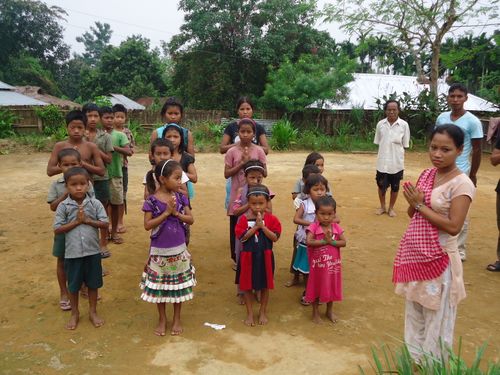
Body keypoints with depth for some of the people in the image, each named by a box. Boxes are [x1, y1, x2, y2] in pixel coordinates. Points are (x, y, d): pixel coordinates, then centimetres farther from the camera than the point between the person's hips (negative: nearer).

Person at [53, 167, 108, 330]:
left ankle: (93, 312, 33)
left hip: (92, 251, 1)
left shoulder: (95, 203, -6)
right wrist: (76, 222, -16)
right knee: (73, 285, 14)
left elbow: (105, 223, -7)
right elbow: (57, 229, -9)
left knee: (93, 283, 14)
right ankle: (74, 314, 34)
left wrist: (87, 220, -17)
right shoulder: (63, 206, -7)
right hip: (72, 253, 0)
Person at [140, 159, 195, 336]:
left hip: (179, 249, 3)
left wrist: (176, 213, -19)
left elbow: (191, 220, -3)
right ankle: (162, 319, 31)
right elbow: (147, 225, -18)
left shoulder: (180, 198, -3)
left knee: (178, 285, 13)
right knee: (159, 286, 11)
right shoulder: (152, 201, -13)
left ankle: (177, 319, 31)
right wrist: (166, 212, -24)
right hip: (159, 251, -3)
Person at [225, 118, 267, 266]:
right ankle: (236, 258, 23)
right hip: (237, 194, 0)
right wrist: (241, 163, -17)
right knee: (235, 227, 8)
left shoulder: (259, 151, -2)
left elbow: (264, 173, -2)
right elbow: (227, 174, -8)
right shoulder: (232, 152, -5)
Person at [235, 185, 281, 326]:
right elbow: (242, 237, -16)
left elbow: (275, 238, -13)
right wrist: (255, 226, -23)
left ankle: (263, 312, 32)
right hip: (248, 256, 0)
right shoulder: (244, 219, -8)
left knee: (265, 286, 13)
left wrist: (263, 226, -22)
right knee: (247, 286, 10)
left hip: (265, 256, 1)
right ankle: (250, 313, 27)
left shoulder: (271, 219, -6)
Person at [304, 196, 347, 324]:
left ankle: (330, 311, 40)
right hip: (317, 264, -3)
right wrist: (325, 241, -26)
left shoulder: (336, 228, -5)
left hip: (333, 264, 3)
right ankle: (315, 312, 30)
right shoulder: (313, 228, -16)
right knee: (316, 287, 12)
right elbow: (309, 242, -29)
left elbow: (344, 242, -10)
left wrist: (331, 241, -23)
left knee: (331, 287, 19)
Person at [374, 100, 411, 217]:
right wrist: (384, 151, 1)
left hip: (397, 162, -1)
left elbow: (405, 145, -1)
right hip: (382, 162, 1)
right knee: (381, 186, 11)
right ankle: (382, 206, 31)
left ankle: (391, 208, 29)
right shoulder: (380, 124, -2)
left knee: (395, 187, 11)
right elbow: (377, 142, 7)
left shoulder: (404, 125, -7)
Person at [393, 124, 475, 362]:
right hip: (415, 254, 7)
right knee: (414, 310, 22)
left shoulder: (461, 184, -17)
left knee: (436, 315, 10)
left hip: (438, 258, -7)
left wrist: (420, 205, -18)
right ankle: (414, 357, 41)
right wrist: (413, 203, -13)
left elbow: (453, 227, -23)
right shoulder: (426, 174, 3)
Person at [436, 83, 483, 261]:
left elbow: (476, 150, -5)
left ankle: (460, 249, 14)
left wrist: (473, 175, -6)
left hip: (460, 173, -5)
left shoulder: (472, 121, -8)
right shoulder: (441, 118, 5)